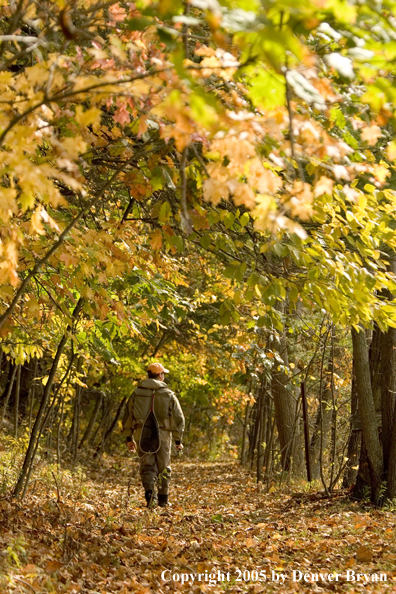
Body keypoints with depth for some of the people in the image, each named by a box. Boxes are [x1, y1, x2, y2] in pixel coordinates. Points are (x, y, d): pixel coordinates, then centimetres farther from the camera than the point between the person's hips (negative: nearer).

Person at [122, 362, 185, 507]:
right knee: (163, 467, 12)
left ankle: (149, 490, -20)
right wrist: (178, 440, 10)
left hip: (142, 435, 1)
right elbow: (178, 418, 2)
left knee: (147, 465, 5)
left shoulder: (137, 393, 7)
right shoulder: (168, 394, 2)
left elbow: (128, 416, 9)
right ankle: (163, 499, 16)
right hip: (162, 435, -1)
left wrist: (129, 438, 16)